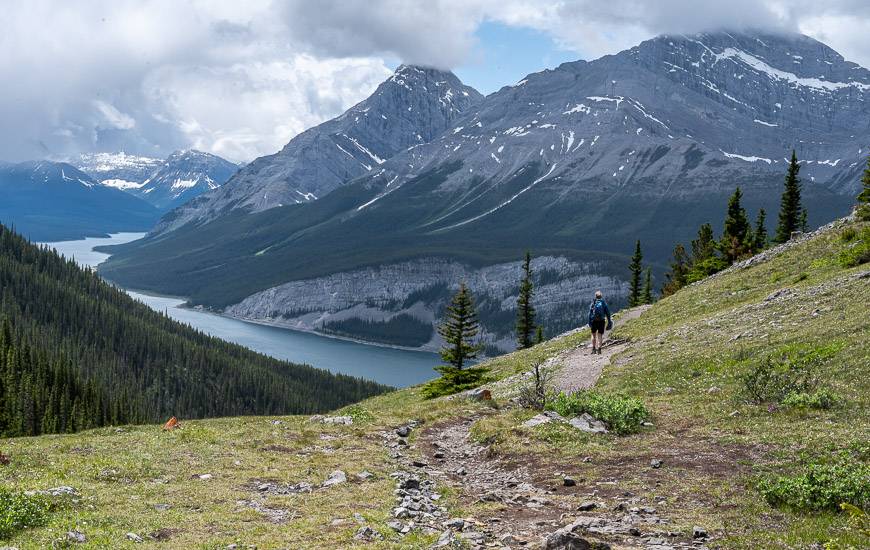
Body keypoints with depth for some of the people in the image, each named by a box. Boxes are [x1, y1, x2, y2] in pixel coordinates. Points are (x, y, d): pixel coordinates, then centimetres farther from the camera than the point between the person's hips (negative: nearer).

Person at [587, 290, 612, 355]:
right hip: (601, 321, 0)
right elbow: (607, 313, 0)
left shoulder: (593, 303, -2)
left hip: (594, 321, 0)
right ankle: (599, 349, -1)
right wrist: (609, 321, 7)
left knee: (594, 335, 14)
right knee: (600, 335, 6)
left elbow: (590, 313, -6)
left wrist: (589, 322, -5)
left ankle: (594, 349, 10)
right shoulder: (604, 303, 0)